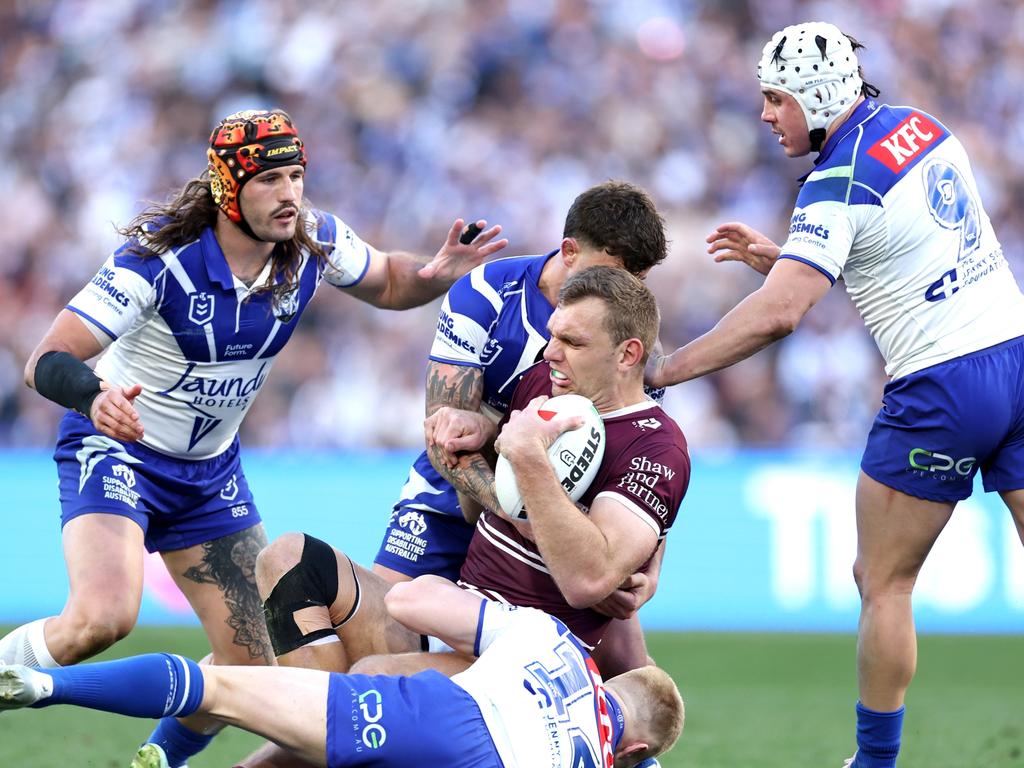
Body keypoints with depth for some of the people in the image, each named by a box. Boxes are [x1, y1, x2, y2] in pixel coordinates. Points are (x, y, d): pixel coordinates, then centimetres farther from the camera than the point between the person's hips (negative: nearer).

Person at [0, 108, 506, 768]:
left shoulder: (315, 241, -12)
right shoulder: (160, 257, -27)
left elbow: (386, 282, 10)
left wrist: (436, 274, -14)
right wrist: (93, 395, -53)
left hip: (210, 468, 6)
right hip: (117, 449, -6)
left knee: (255, 663, 2)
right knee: (104, 615, -31)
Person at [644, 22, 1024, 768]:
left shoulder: (840, 183, -15)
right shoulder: (920, 127, 10)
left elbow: (778, 313, -26)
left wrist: (660, 370, -21)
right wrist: (780, 255, 17)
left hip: (945, 388, -8)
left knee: (883, 583, 7)